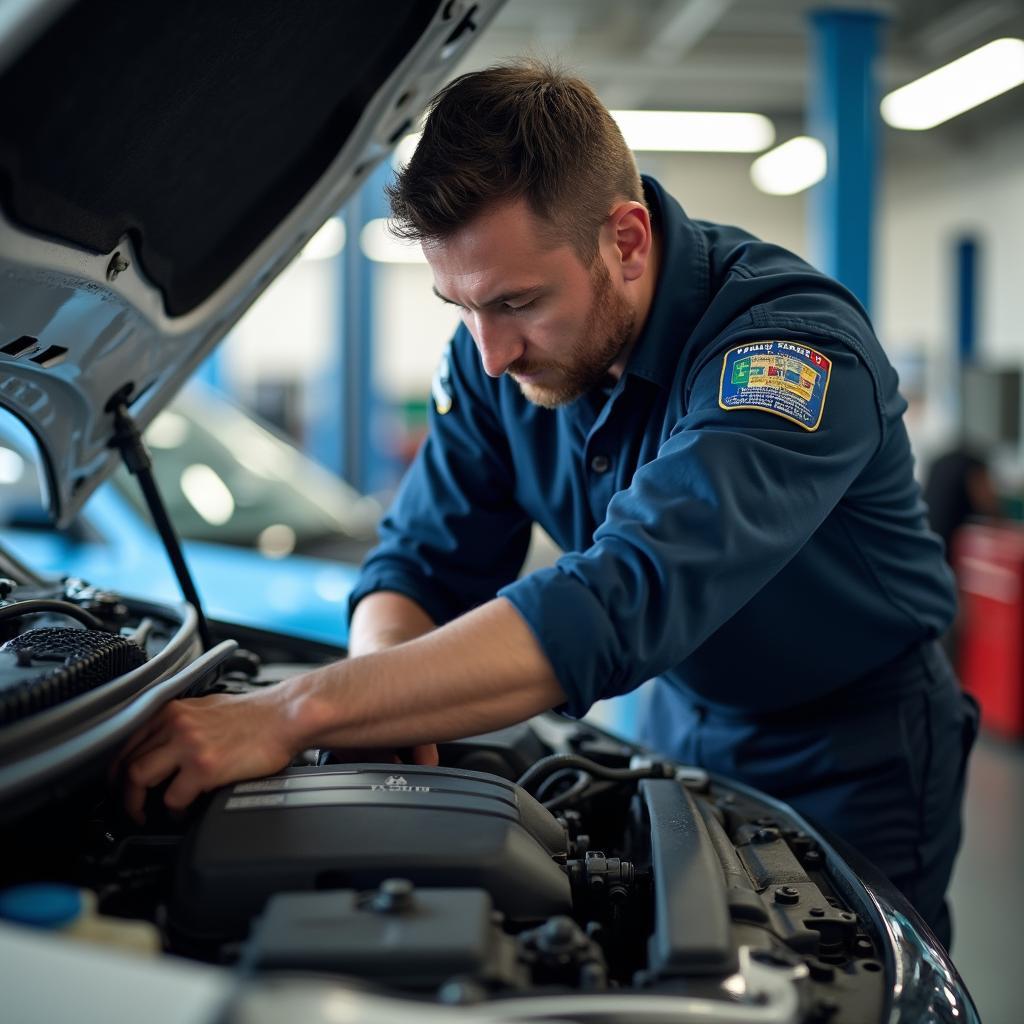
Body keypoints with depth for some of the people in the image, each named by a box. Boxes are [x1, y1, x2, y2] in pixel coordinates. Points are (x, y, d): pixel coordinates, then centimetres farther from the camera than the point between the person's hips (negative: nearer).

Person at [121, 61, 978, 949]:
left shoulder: (793, 344, -35)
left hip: (851, 749, -5)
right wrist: (385, 704, -32)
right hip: (685, 722, 5)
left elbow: (624, 600, -48)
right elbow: (423, 561, -7)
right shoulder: (499, 349, -13)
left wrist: (297, 712, -53)